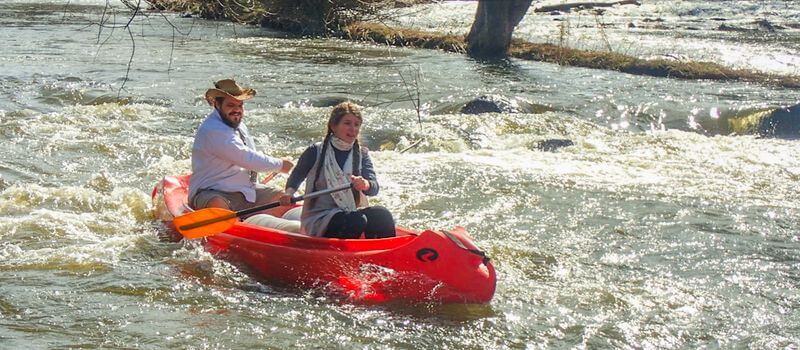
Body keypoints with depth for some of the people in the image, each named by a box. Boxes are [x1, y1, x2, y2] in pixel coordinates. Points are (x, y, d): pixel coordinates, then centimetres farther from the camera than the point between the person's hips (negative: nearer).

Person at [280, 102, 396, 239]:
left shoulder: (362, 155, 9)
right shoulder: (316, 152, 1)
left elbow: (374, 189, -5)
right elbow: (297, 176, 12)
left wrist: (365, 184, -30)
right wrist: (289, 193, -11)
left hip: (351, 213, 3)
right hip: (319, 220, -3)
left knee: (382, 215, -28)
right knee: (358, 221, -33)